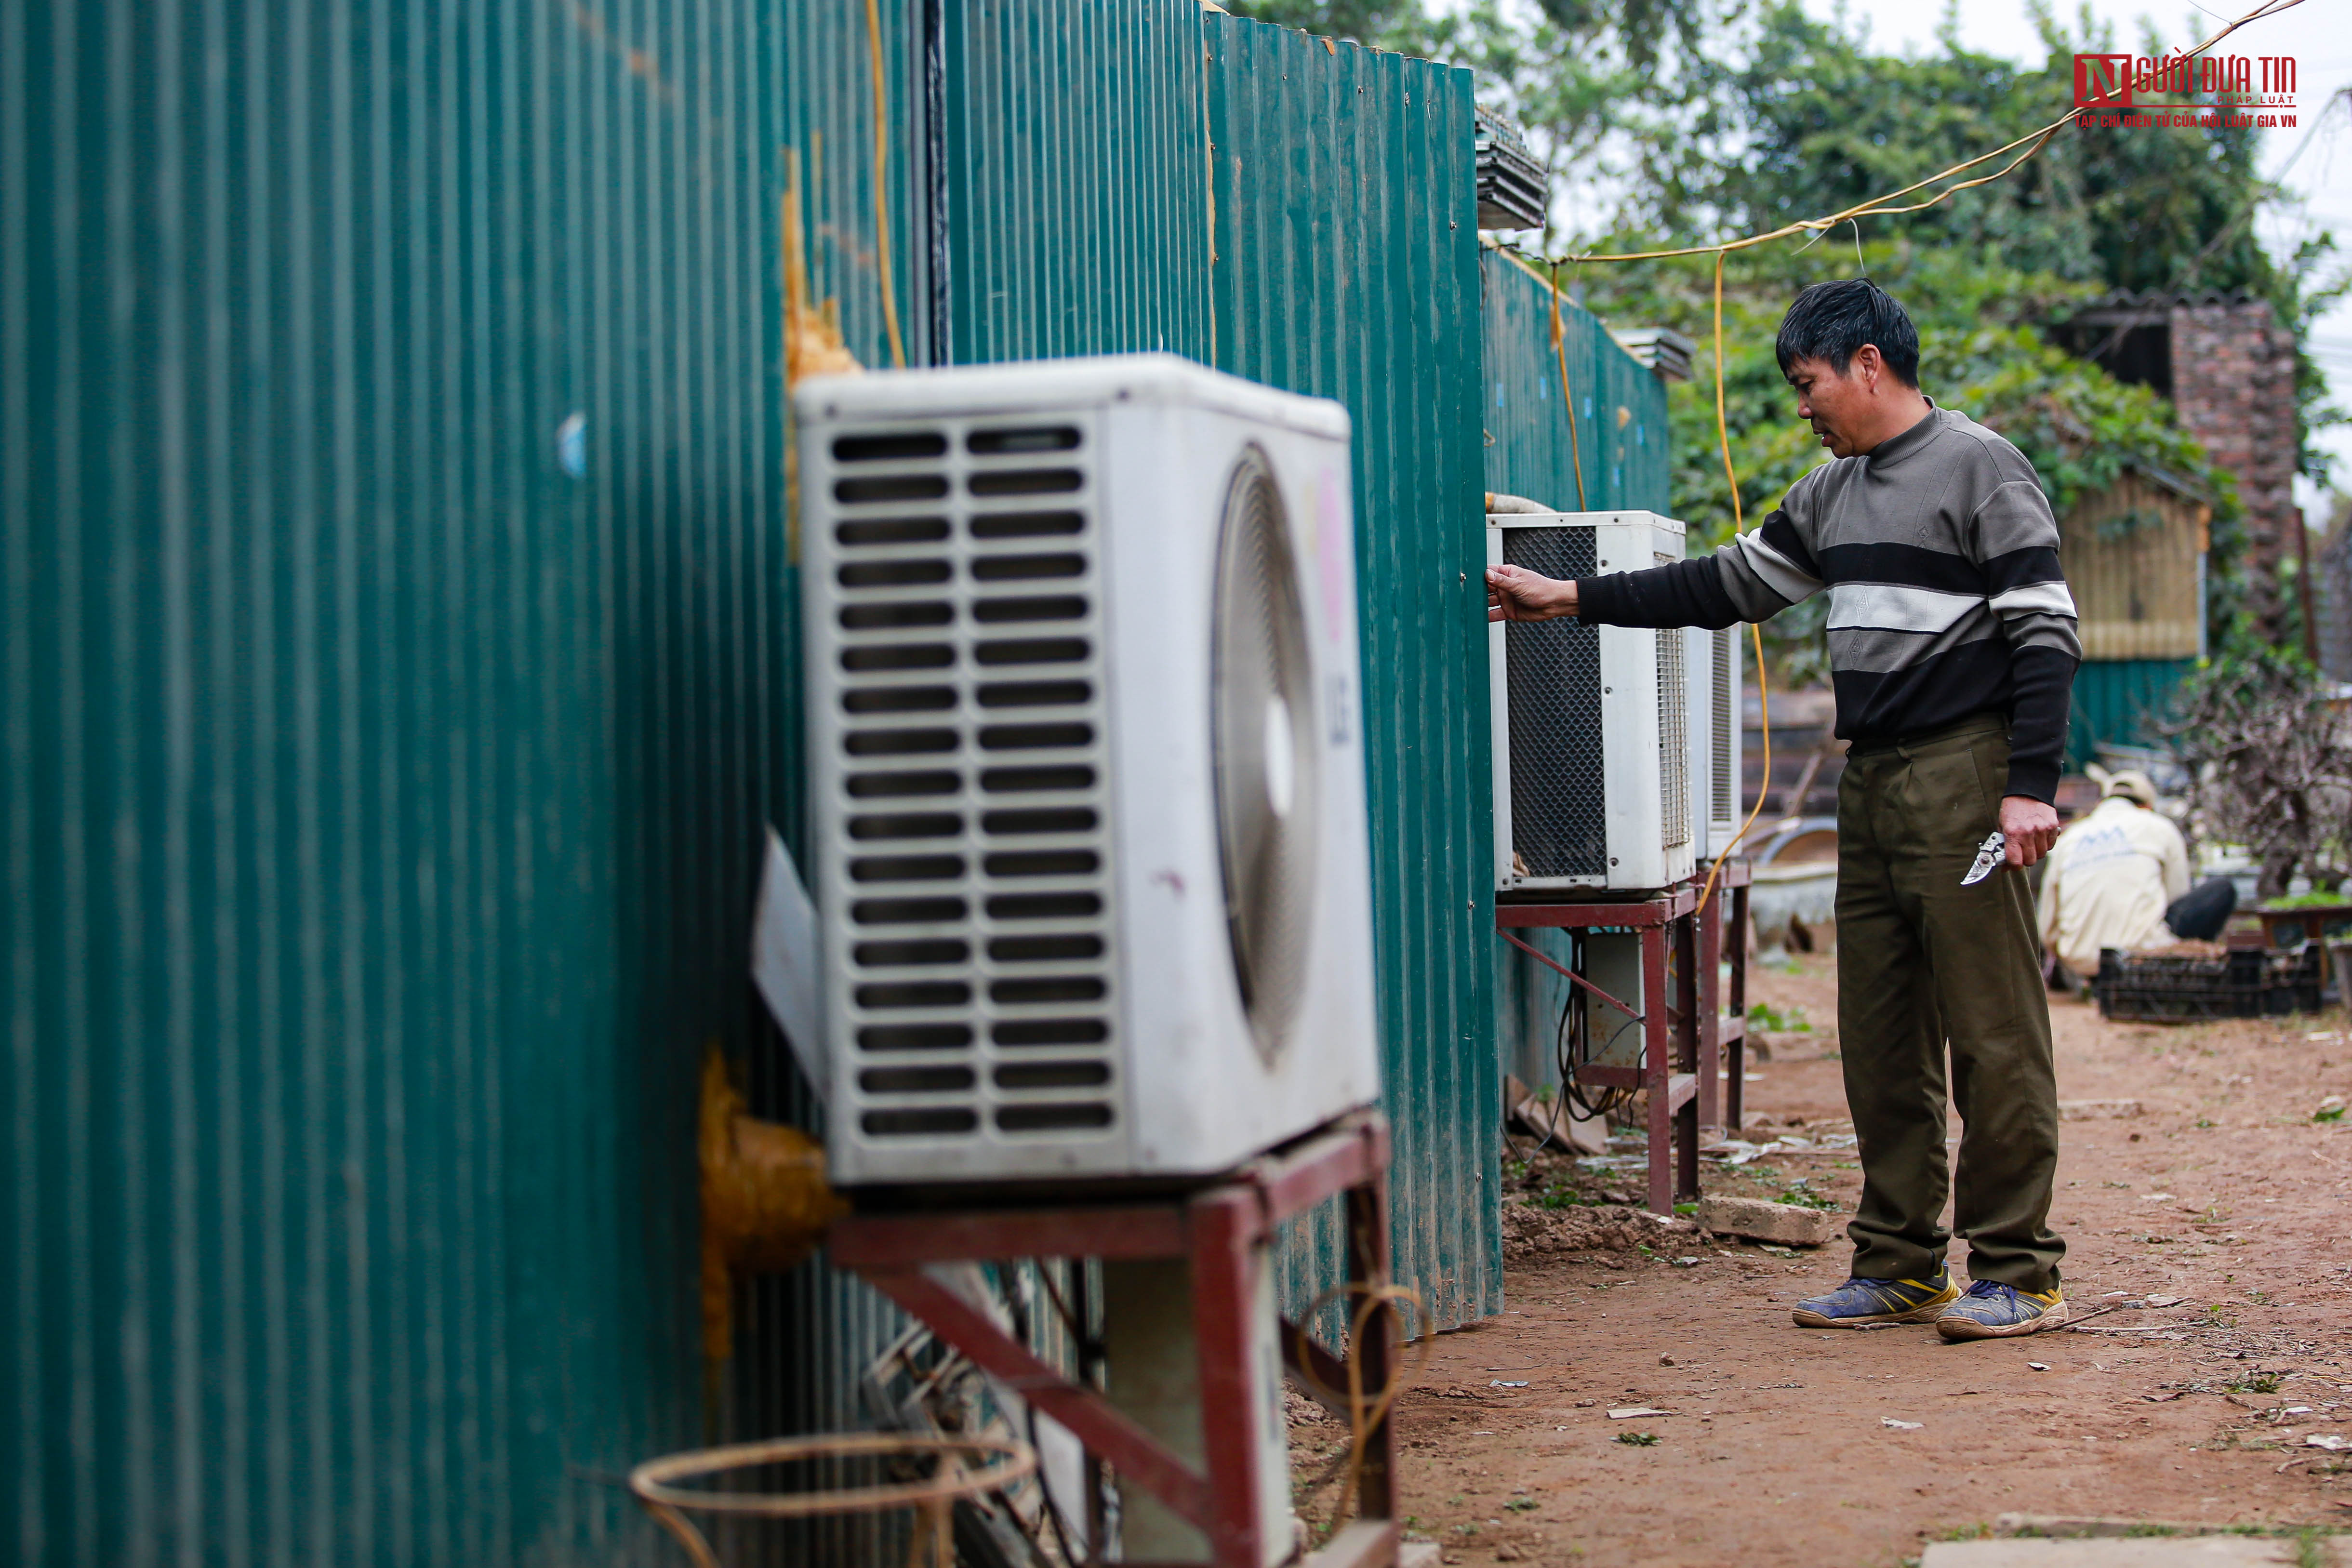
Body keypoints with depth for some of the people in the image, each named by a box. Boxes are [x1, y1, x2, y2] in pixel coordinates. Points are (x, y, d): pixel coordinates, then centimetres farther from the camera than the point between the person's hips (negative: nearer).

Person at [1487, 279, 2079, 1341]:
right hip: (1871, 778, 8)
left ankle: (2016, 1273, -1)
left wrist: (2031, 786, -18)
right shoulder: (1832, 494, 18)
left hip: (1962, 775, -8)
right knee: (1880, 1039, 7)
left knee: (1992, 1031, -6)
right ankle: (1899, 1265, 13)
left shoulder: (1979, 469, -5)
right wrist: (1568, 600, 19)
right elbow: (1730, 584, 24)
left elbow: (2045, 631, -10)